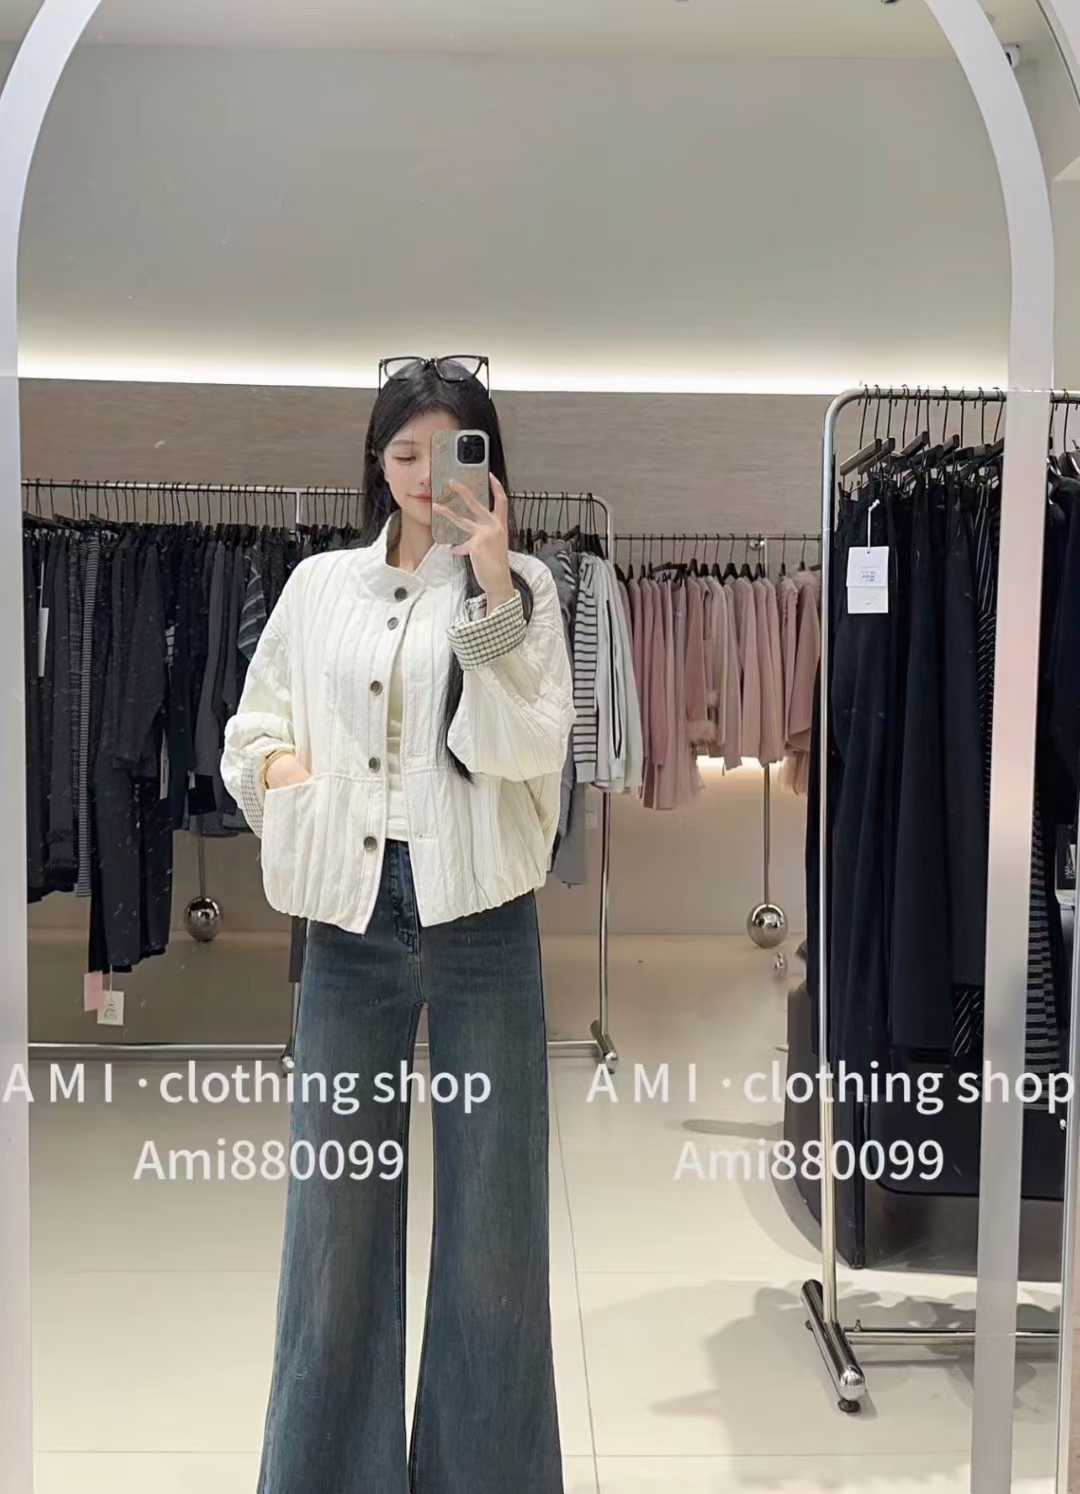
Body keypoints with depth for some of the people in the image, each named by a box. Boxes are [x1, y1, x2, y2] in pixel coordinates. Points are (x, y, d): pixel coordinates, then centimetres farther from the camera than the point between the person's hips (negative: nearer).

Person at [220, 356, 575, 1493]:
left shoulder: (521, 587, 3)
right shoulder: (320, 585, 11)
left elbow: (519, 745, -10)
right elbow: (251, 738, 14)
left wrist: (490, 585, -14)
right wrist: (305, 790, -5)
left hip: (478, 916, -2)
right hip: (350, 916, 2)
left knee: (492, 1206, 5)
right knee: (337, 1199, 7)